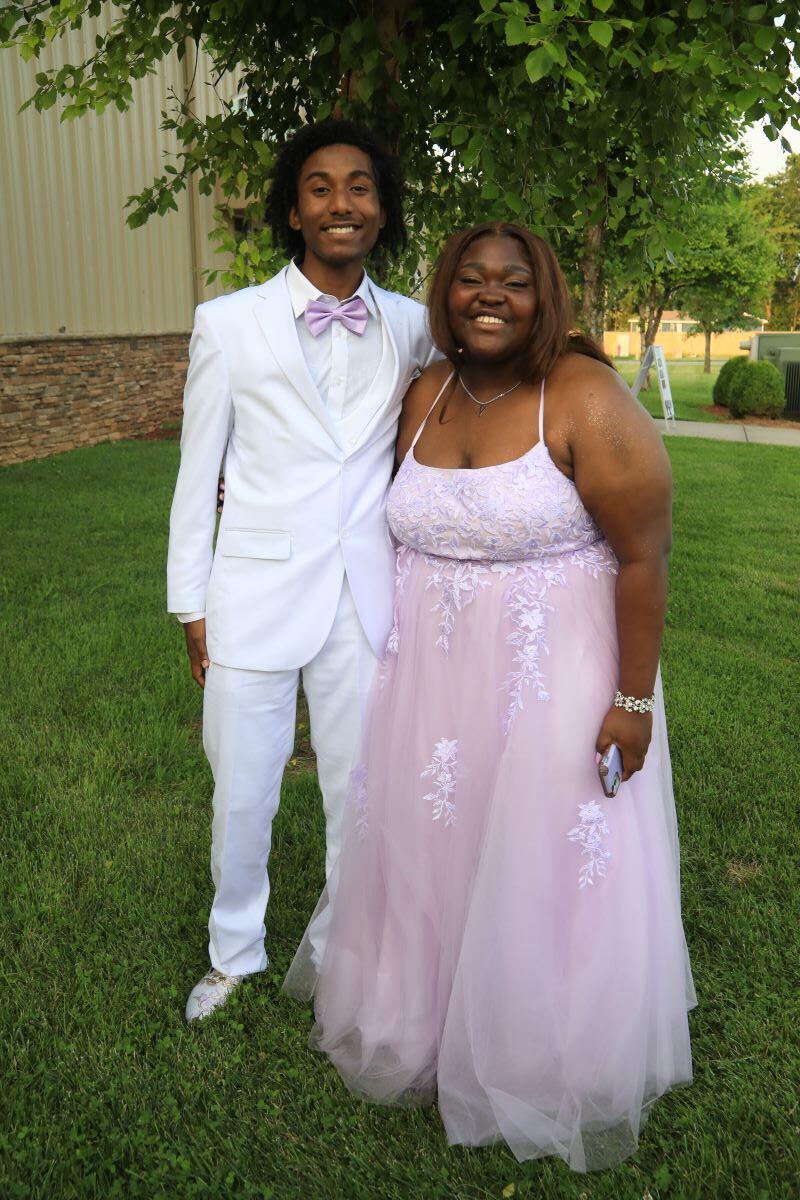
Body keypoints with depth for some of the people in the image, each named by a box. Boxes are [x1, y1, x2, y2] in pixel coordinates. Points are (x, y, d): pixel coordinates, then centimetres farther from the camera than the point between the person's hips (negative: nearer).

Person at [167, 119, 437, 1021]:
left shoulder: (411, 328, 3)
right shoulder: (228, 322, -3)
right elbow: (198, 473, 0)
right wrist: (191, 604, 0)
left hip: (367, 601, 2)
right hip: (255, 598, -1)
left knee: (359, 792, 14)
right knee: (241, 799, 11)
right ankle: (234, 951, 38)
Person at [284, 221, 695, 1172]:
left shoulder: (589, 404, -16)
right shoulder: (426, 395, 3)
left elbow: (644, 556, -16)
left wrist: (634, 700, -16)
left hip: (555, 678, -5)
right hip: (433, 673, 6)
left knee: (546, 869, 8)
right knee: (430, 843, 18)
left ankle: (558, 1069, 34)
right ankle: (425, 1010, 44)